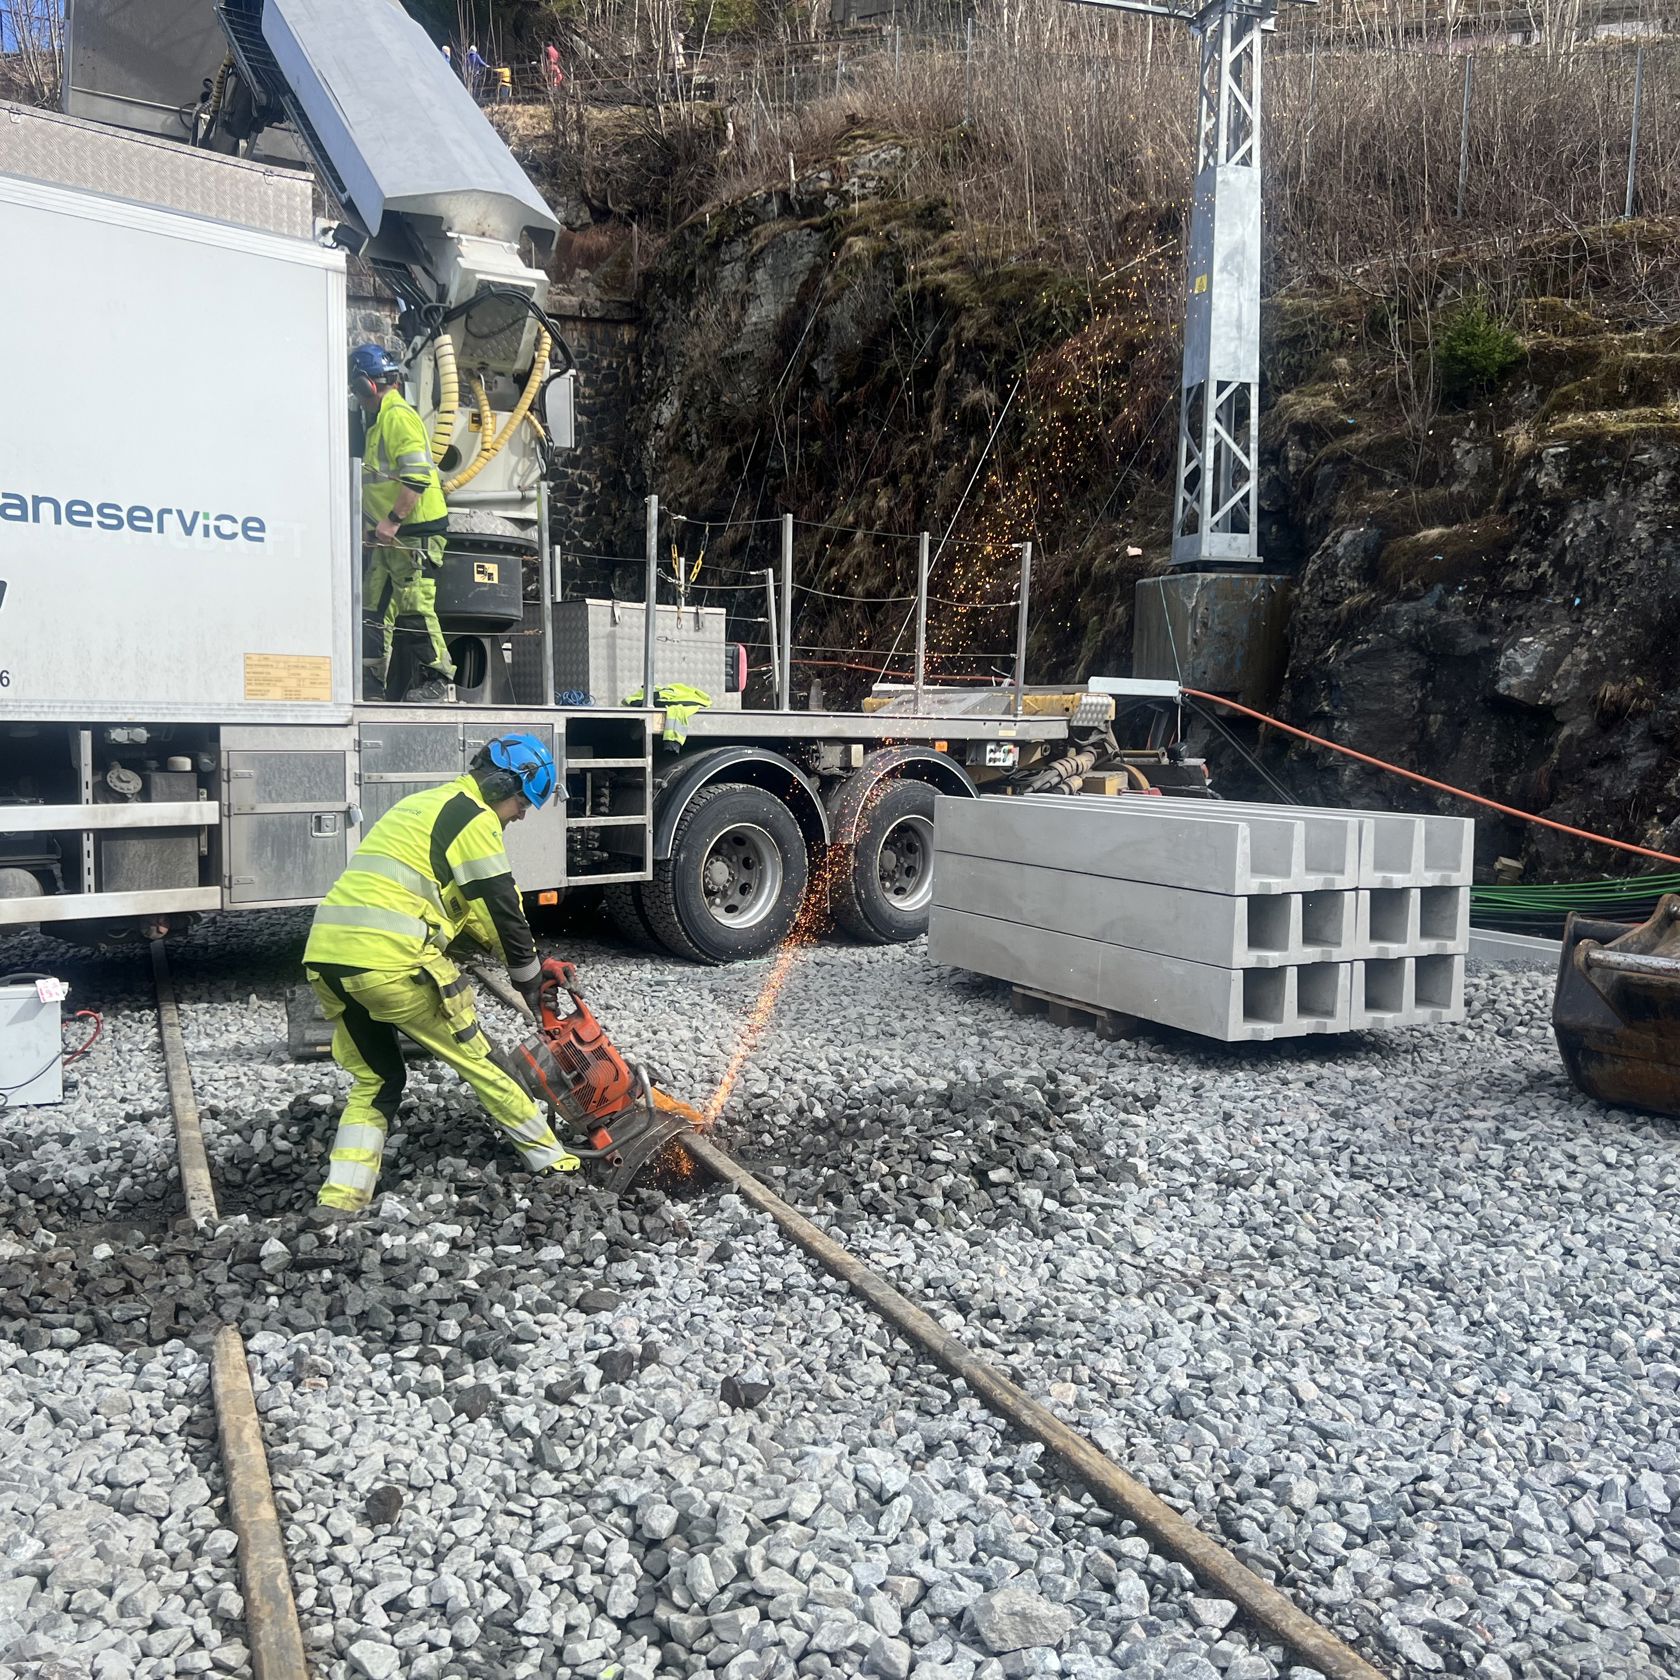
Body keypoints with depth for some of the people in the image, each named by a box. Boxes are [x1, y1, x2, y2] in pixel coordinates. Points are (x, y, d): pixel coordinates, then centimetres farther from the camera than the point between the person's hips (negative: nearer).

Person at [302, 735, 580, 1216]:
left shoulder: (425, 805, 27)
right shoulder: (475, 819, -2)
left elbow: (463, 903, 29)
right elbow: (504, 910, -3)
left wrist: (523, 959, 27)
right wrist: (531, 982, 11)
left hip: (325, 956, 8)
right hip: (389, 960, -8)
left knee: (375, 1080, 21)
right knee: (476, 1060, 8)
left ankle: (339, 1198, 10)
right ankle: (549, 1159, 21)